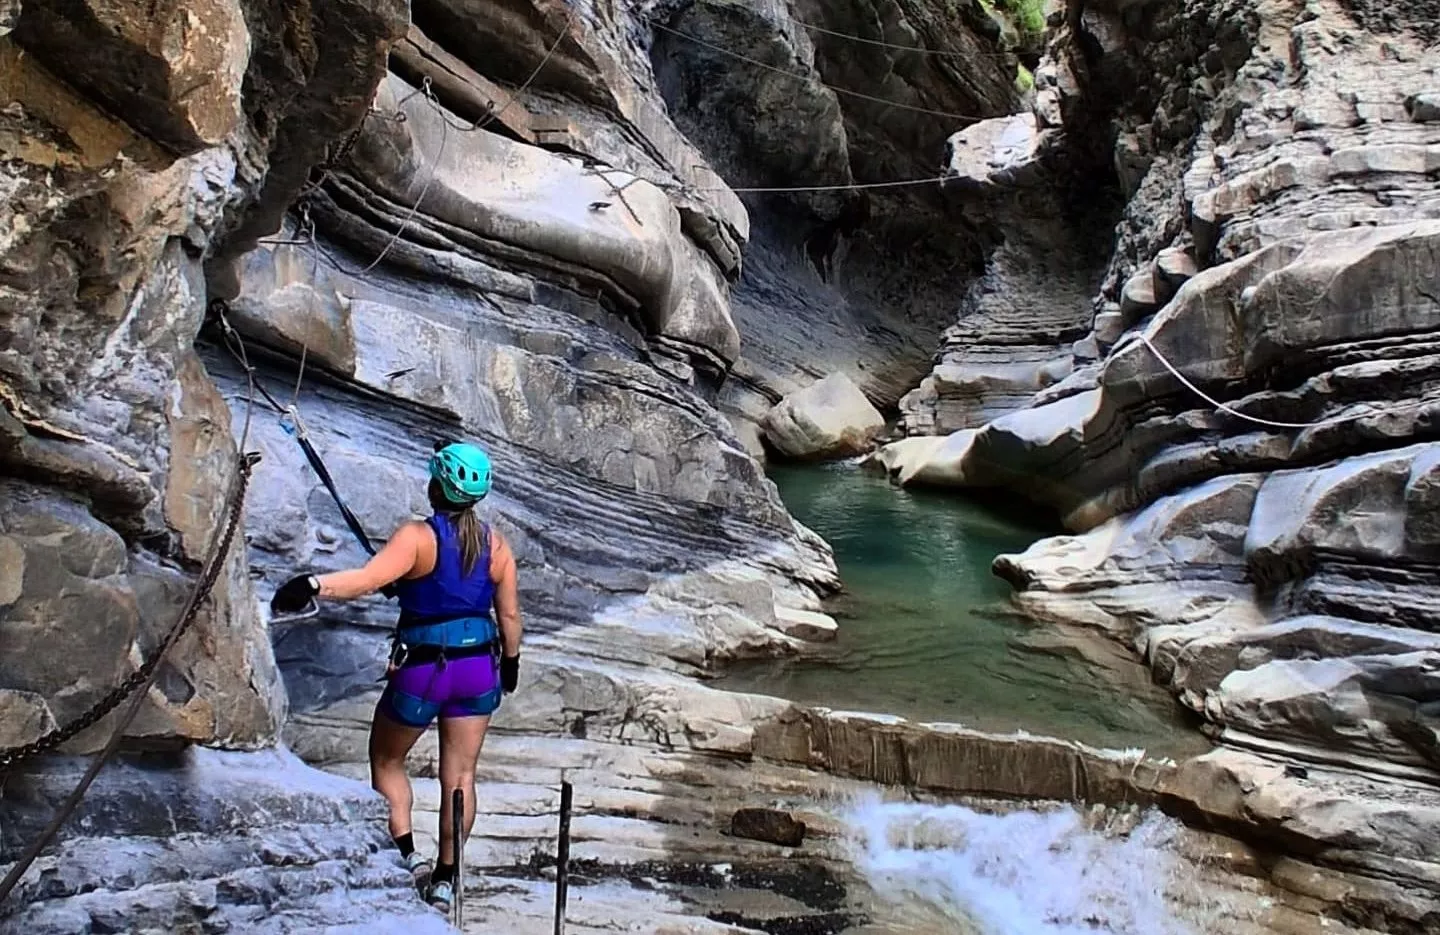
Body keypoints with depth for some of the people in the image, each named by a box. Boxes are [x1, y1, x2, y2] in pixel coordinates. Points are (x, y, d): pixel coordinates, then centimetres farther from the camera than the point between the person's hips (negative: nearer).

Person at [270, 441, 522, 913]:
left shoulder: (419, 537, -15)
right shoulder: (495, 542, -1)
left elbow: (368, 578, -33)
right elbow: (509, 614, 6)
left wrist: (312, 585, -43)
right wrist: (510, 662, 19)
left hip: (422, 670, -4)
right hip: (480, 669, 4)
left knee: (386, 760, 20)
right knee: (460, 775, 13)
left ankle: (405, 854, 9)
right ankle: (445, 877, 20)